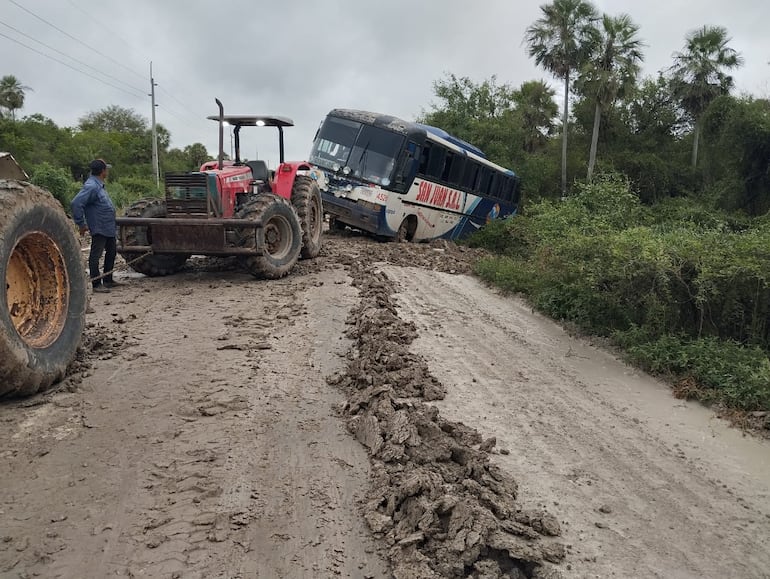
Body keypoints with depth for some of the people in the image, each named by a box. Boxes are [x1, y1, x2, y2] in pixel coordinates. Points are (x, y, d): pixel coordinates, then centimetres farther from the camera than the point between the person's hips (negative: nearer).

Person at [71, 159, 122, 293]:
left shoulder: (99, 185, 13)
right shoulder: (91, 186, -19)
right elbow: (76, 203, -26)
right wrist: (81, 224, -21)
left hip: (108, 227, 11)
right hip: (99, 228, -11)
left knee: (111, 251, 19)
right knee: (96, 255, -3)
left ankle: (108, 280, 29)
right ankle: (96, 284, 2)